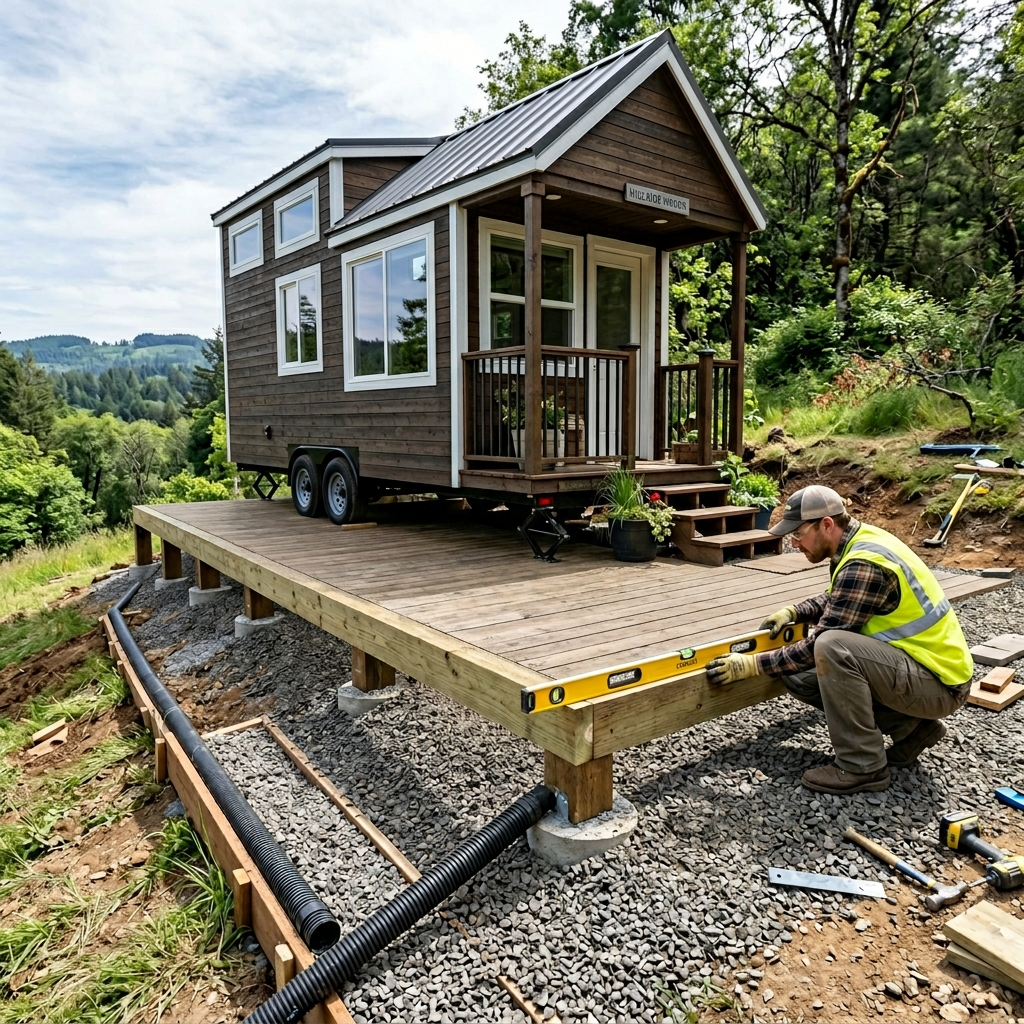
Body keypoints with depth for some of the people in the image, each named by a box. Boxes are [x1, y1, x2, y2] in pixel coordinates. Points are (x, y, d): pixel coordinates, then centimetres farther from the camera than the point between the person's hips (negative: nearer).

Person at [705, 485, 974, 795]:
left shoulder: (864, 565, -26)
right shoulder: (860, 539, 3)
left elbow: (819, 646, -24)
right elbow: (837, 600, 23)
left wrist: (753, 664, -17)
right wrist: (793, 612, 7)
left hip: (939, 682, -9)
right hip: (914, 663, 10)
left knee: (832, 649, -33)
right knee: (798, 673, 2)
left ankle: (862, 767, -14)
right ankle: (911, 728, 11)